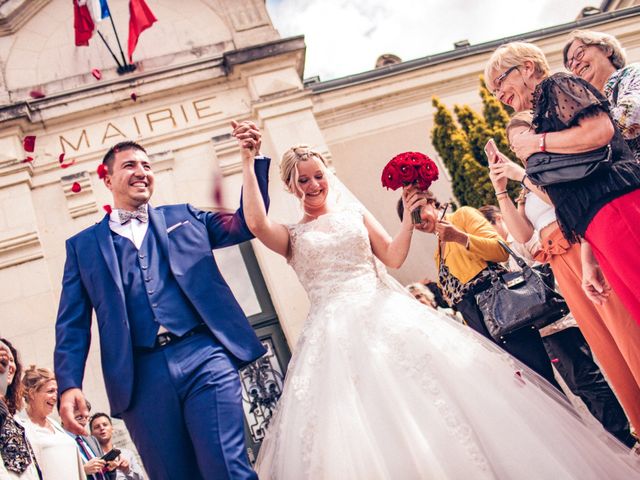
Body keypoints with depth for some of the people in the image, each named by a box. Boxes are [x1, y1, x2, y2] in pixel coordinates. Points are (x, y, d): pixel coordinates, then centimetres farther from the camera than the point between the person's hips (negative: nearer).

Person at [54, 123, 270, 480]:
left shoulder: (184, 218, 19)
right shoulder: (83, 245, 17)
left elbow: (246, 223, 16)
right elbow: (73, 323, 11)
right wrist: (70, 384, -3)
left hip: (205, 357, 0)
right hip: (141, 376, 1)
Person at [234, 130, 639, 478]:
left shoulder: (353, 212, 16)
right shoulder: (293, 237, 11)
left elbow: (393, 256, 11)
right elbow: (256, 223, -10)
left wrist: (409, 216, -2)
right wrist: (249, 163, -9)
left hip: (388, 316, 2)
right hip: (335, 333, -1)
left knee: (436, 394, -7)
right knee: (357, 428, -10)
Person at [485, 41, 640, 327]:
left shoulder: (558, 85, 7)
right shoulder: (543, 116, 28)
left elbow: (601, 130, -13)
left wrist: (537, 143, 0)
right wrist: (587, 259, 15)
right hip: (598, 228, 9)